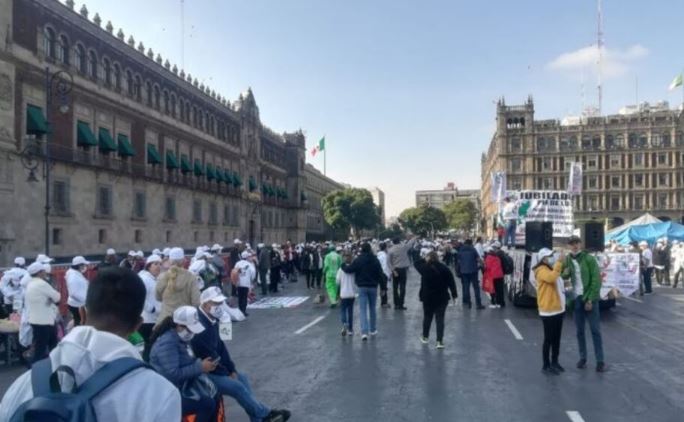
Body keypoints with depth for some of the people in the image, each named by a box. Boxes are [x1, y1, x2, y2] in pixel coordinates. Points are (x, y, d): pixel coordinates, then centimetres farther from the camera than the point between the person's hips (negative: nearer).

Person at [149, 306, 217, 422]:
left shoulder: (181, 338, 6)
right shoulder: (167, 343, -23)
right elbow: (173, 374, -28)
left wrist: (203, 364, -5)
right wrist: (200, 367, -23)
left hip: (180, 388, 9)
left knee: (214, 395, 5)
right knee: (208, 404, -18)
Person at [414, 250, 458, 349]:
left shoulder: (425, 268, -9)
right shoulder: (444, 268, -6)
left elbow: (416, 263, 12)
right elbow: (451, 282, -3)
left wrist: (423, 257, 25)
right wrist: (454, 295, 5)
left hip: (428, 297, 0)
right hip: (442, 298, 0)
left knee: (427, 317, 18)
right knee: (440, 319, 3)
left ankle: (425, 337, 33)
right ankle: (440, 341, -2)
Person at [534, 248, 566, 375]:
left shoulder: (551, 269, 15)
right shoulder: (542, 271, -15)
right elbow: (551, 278, -36)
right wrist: (559, 262, -32)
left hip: (558, 310, 9)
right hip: (548, 311, -9)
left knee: (557, 338, 16)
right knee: (549, 339, -2)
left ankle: (555, 362, 28)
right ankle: (546, 365, 7)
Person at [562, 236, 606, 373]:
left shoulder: (589, 259, -9)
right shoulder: (567, 260, 5)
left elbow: (596, 280, -11)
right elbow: (563, 276, 13)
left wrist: (590, 299, -15)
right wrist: (564, 274, -11)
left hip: (589, 298, -4)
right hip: (576, 299, 4)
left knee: (595, 330, 0)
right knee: (580, 331, 10)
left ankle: (600, 360, 5)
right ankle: (582, 358, 20)